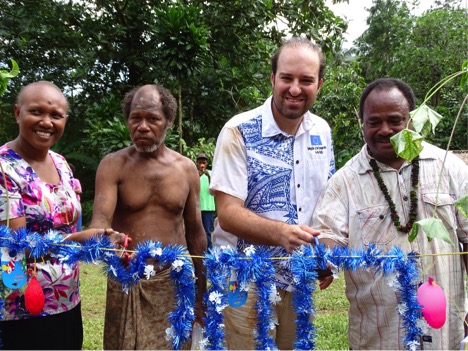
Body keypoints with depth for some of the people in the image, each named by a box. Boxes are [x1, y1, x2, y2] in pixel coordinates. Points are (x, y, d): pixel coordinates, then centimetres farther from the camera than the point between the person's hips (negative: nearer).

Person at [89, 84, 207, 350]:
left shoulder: (187, 168, 3)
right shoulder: (114, 165, -5)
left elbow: (195, 232, 9)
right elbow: (100, 220, -17)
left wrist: (201, 292, 11)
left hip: (175, 280, 2)